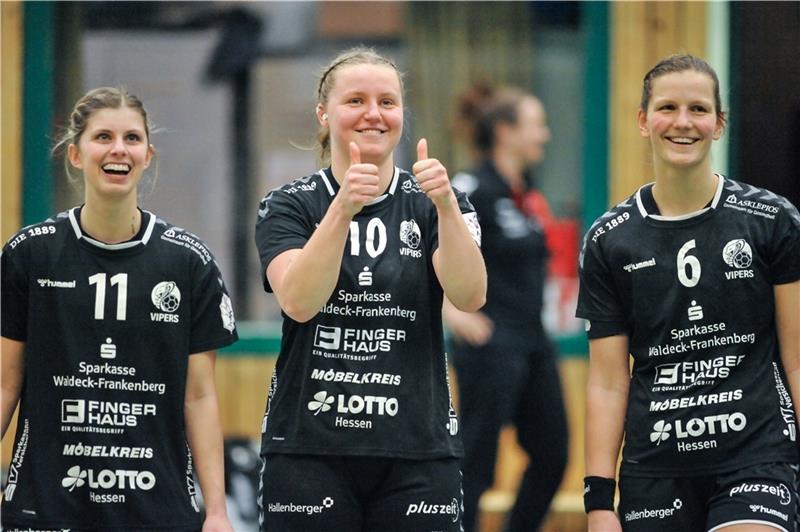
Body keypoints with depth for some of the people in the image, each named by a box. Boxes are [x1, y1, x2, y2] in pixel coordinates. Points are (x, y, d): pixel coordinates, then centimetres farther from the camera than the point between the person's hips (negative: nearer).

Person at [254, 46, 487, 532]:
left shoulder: (431, 205, 8)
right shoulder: (289, 206, 4)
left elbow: (469, 296, -11)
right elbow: (299, 301, -15)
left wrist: (445, 205, -25)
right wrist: (344, 208, -27)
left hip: (417, 451, 1)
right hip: (309, 450, -1)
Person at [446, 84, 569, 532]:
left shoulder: (526, 192, 11)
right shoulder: (473, 189, -14)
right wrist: (451, 311, -26)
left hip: (534, 341, 9)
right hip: (491, 341, -9)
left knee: (552, 456, 11)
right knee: (476, 464, -5)